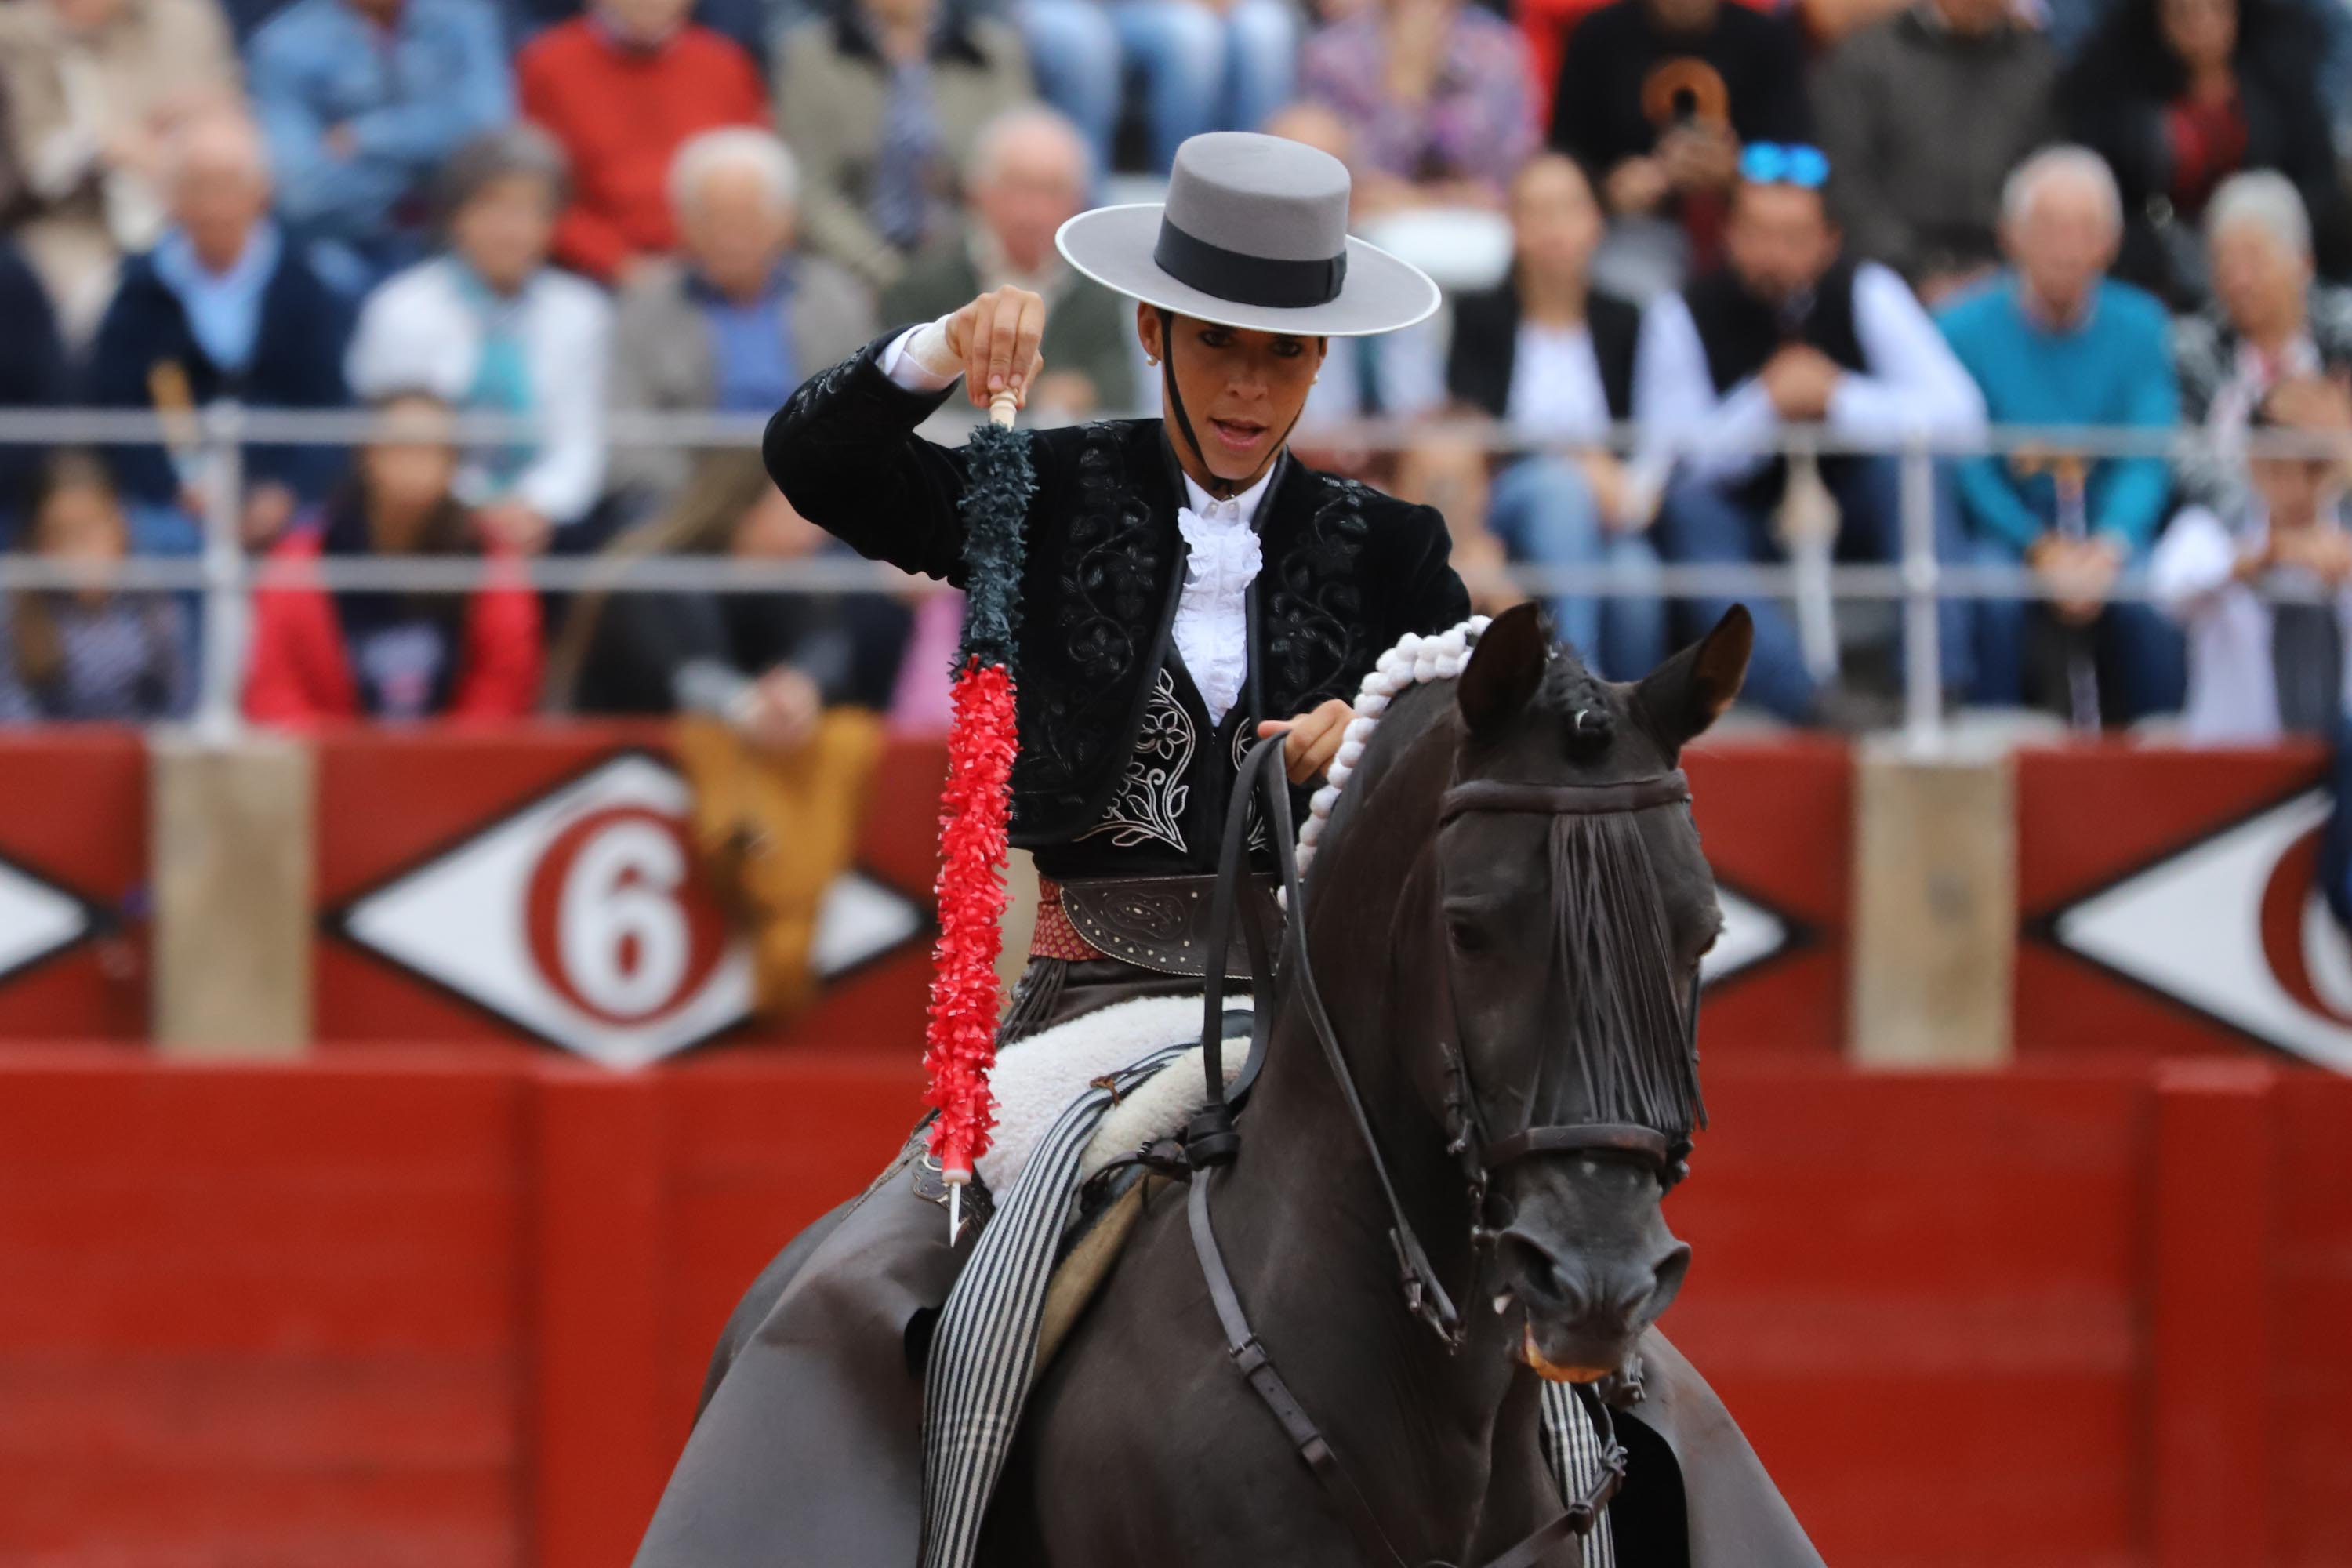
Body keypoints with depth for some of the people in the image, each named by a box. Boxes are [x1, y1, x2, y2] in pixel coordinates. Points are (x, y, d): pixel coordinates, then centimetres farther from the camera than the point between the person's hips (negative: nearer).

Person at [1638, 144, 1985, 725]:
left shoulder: (1867, 294, -9)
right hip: (1745, 518, -1)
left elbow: (1960, 414, -18)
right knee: (1689, 510, -33)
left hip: (1853, 512, 1)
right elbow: (1664, 459, -19)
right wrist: (1767, 404, -31)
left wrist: (1839, 397, -28)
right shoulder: (1682, 315, -11)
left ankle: (1938, 681, -35)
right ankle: (1809, 697, -48)